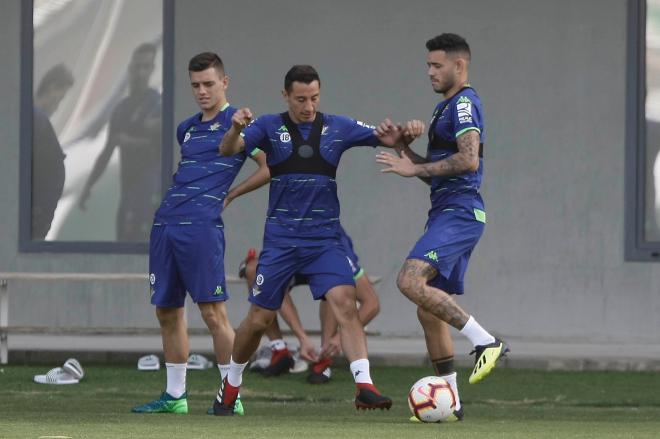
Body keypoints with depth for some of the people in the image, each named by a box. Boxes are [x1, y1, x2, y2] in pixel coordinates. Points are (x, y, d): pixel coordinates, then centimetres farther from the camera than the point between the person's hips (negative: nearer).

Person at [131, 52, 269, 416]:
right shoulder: (186, 129, 20)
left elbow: (270, 168, -5)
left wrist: (229, 194, -1)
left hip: (201, 225, -8)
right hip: (165, 222, 8)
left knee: (212, 312, -10)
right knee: (167, 312, 9)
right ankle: (174, 396, 17)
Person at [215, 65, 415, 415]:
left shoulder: (337, 127, 4)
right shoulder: (270, 127, -1)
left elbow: (389, 140, 5)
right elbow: (228, 149, -15)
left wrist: (399, 135, -20)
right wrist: (236, 128, -39)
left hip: (325, 239, 1)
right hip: (280, 240, -1)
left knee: (345, 303, -20)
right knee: (259, 318, 5)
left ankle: (364, 387, -27)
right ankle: (230, 386, 28)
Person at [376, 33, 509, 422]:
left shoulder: (464, 103, -8)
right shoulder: (448, 107, 23)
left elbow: (469, 158, -22)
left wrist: (417, 168, -16)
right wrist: (407, 151, 12)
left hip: (458, 212, -10)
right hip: (447, 214, 10)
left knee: (411, 281, -26)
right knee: (430, 311, 8)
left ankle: (486, 341, -22)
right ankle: (451, 401, 11)